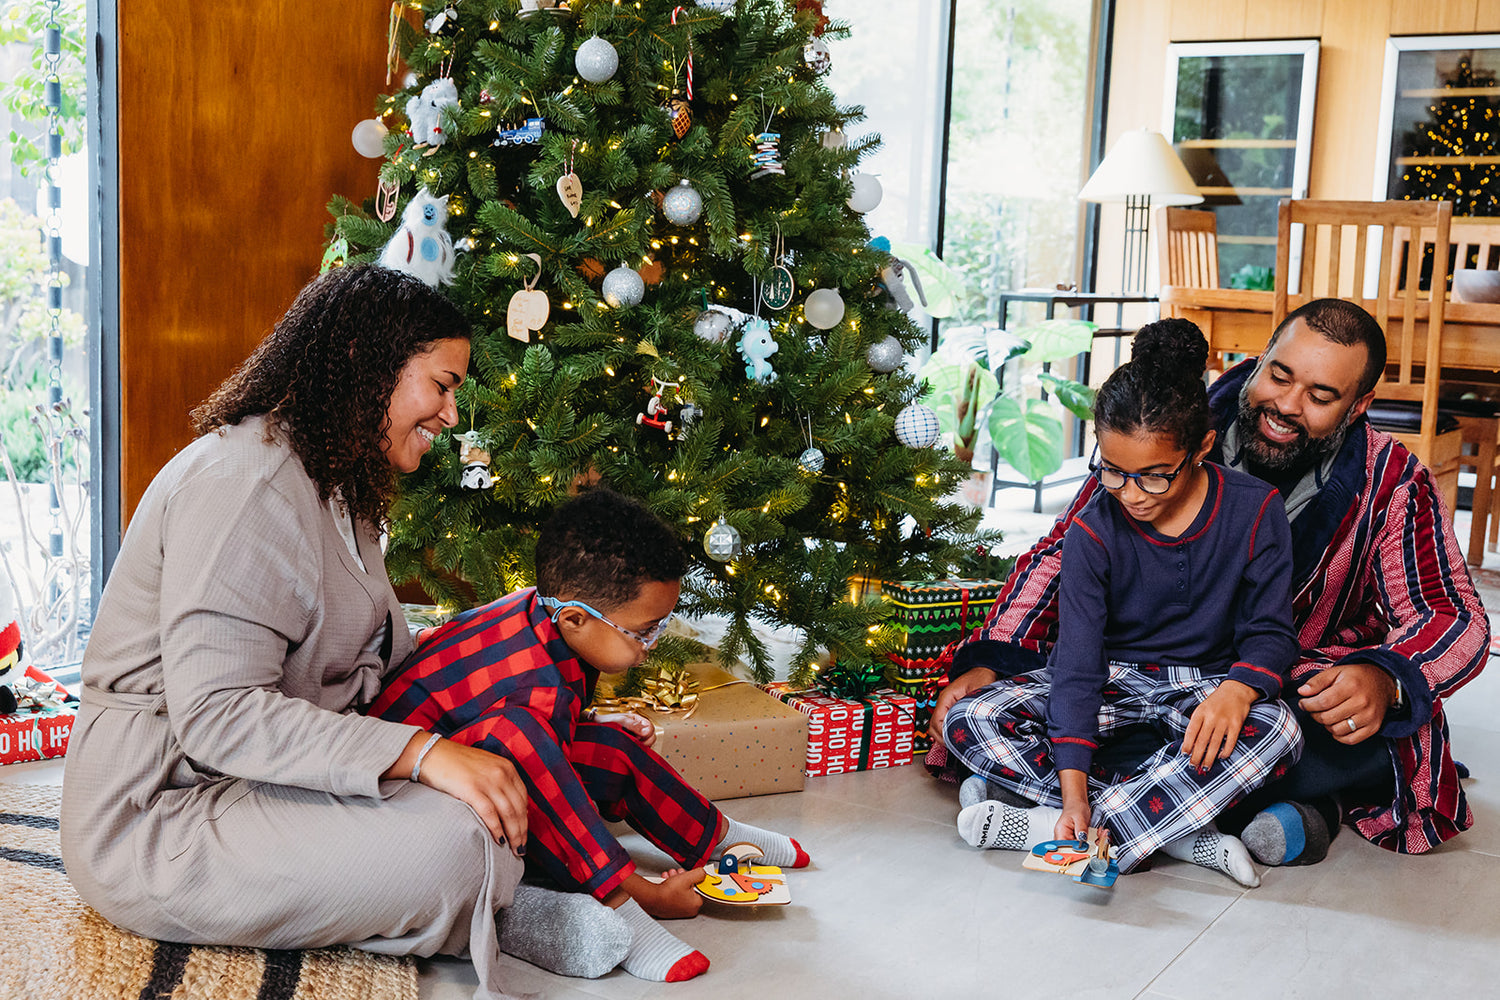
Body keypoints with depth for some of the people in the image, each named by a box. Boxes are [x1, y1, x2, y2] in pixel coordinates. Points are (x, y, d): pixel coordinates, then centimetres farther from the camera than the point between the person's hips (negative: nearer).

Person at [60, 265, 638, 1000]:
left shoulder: (336, 485, 15)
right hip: (161, 816, -10)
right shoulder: (245, 480, -20)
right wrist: (421, 753, -33)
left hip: (262, 779, 11)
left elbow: (387, 657, 13)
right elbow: (216, 712, -28)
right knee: (455, 839, -28)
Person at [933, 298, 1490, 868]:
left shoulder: (1393, 484, -8)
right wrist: (989, 662, -24)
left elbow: (1455, 617, -11)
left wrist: (1384, 681, -36)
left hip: (1307, 689, -1)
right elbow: (1061, 555, -8)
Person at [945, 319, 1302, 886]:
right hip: (1112, 678, 1)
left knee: (1277, 731, -37)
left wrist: (1235, 691, -35)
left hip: (1204, 685, 0)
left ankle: (1043, 828, -32)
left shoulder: (1254, 511, -13)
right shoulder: (1094, 530, -14)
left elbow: (1270, 632, -10)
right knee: (968, 722, -23)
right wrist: (1073, 789, -29)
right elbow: (1076, 664, -19)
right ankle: (1179, 831, -28)